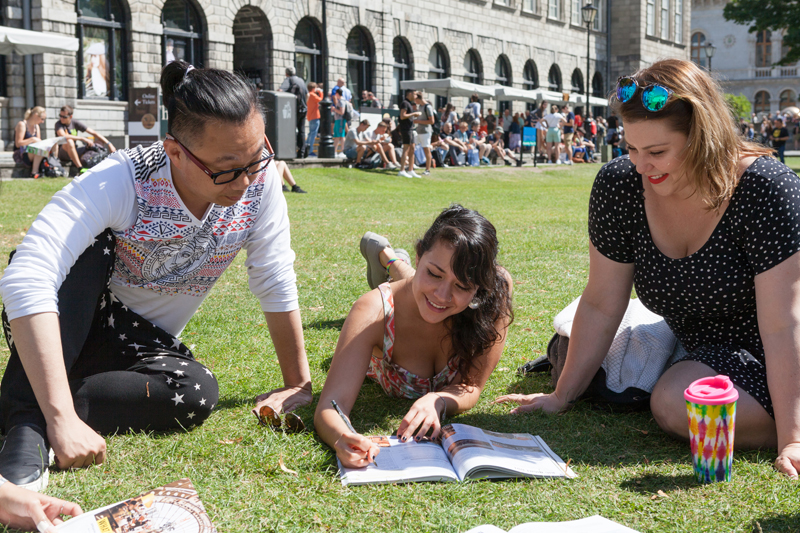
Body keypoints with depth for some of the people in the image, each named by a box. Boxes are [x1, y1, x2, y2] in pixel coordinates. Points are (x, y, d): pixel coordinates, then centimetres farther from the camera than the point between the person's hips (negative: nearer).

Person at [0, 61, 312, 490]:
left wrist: (298, 385, -4)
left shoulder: (259, 179, -20)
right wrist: (60, 418, -50)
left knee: (197, 395, -29)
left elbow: (276, 286, -8)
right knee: (87, 249, -34)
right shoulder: (120, 182, -32)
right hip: (65, 323, -3)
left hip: (137, 343, 3)